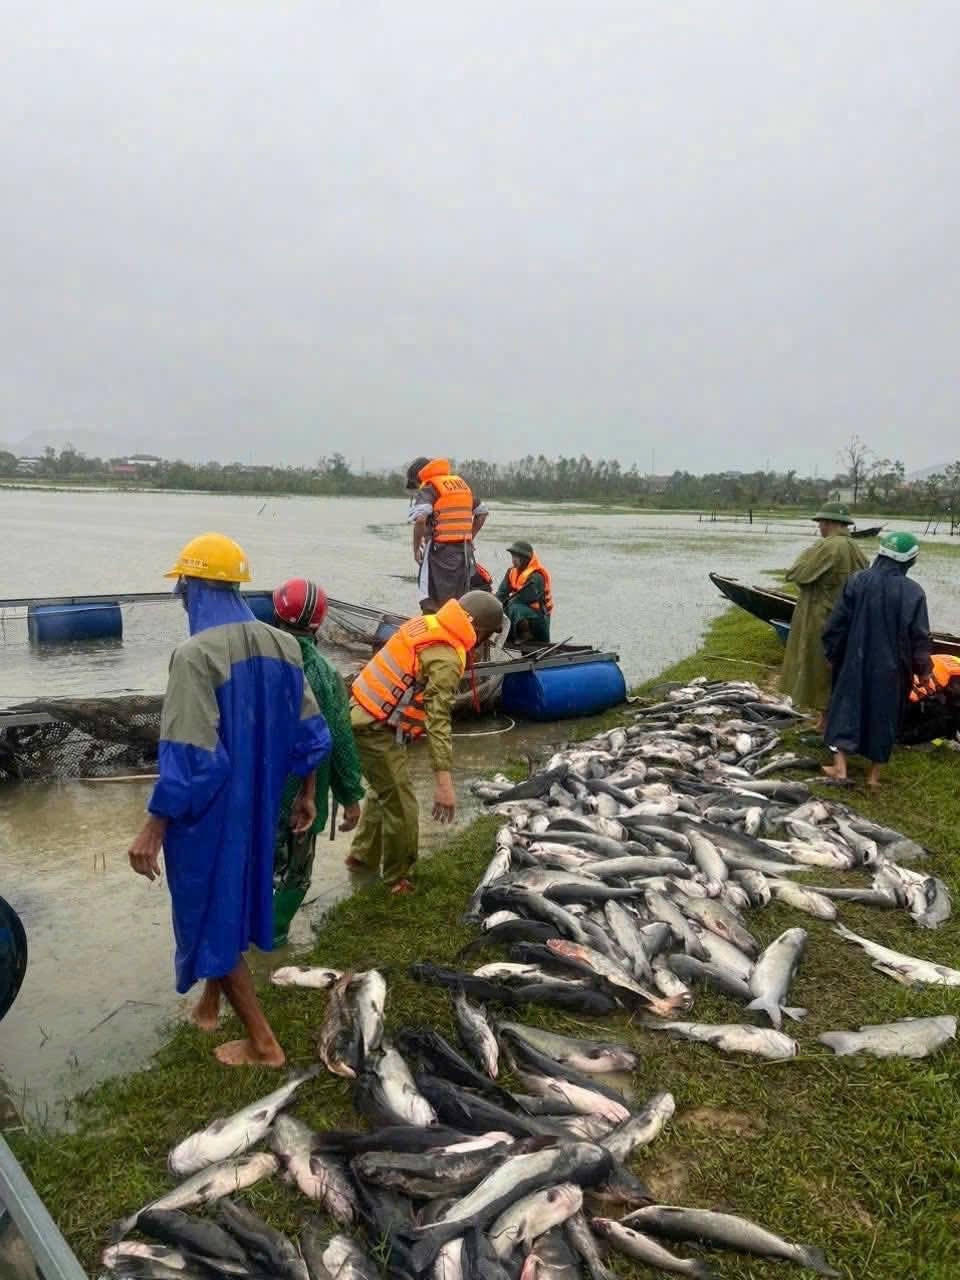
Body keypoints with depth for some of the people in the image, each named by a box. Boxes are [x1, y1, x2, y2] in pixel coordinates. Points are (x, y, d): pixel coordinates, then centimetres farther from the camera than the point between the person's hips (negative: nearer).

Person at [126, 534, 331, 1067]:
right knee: (234, 901, 24)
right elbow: (311, 733, 4)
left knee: (211, 914, 10)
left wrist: (153, 829, -16)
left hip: (207, 814, -7)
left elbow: (189, 757, -26)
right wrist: (305, 796, 16)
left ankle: (262, 1042, 19)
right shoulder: (282, 645, -2)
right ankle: (211, 1001, 46)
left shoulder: (195, 654, -24)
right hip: (256, 805, 7)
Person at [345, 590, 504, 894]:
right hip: (376, 730, -9)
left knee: (384, 791, 27)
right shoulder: (447, 659, -22)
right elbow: (439, 721, -30)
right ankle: (397, 878, 21)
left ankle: (362, 856, 42)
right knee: (401, 807, 4)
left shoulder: (425, 624, 3)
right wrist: (443, 782, -33)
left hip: (361, 715, 9)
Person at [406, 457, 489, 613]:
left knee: (432, 605, -4)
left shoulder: (428, 488, -7)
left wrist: (416, 547, -11)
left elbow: (420, 519, -22)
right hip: (464, 550, 7)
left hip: (440, 550, -7)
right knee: (459, 602, 16)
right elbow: (482, 513, 23)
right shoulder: (461, 483, 17)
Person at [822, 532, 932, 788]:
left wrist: (832, 654, 9)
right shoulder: (913, 592, -11)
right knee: (884, 714, 12)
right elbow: (920, 637, -6)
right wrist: (923, 669, 7)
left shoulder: (857, 582, -9)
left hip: (856, 662, 0)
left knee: (847, 706, 12)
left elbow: (837, 623, -5)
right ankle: (874, 774, 19)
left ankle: (840, 766, 5)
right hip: (892, 667, 0)